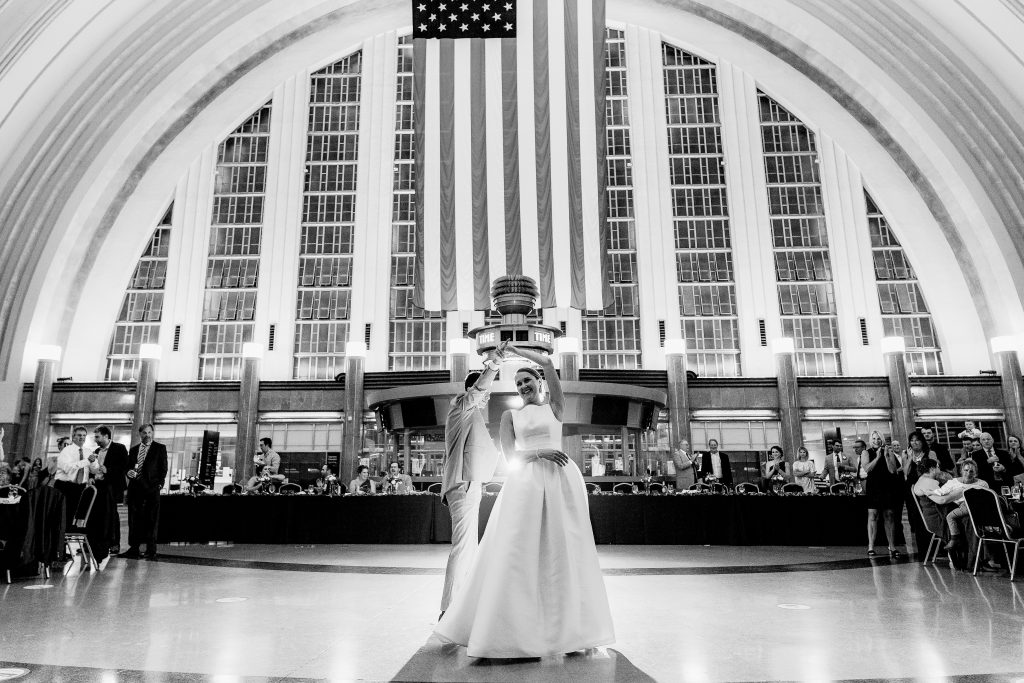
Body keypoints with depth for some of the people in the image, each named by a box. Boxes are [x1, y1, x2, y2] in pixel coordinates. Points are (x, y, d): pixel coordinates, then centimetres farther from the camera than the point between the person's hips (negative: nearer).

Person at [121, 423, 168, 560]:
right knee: (134, 519, 6)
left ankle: (151, 551, 5)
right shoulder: (133, 449, 17)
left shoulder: (160, 448, 4)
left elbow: (163, 468, 1)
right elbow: (128, 467, 20)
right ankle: (134, 549, 13)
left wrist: (159, 484, -9)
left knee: (151, 520, -1)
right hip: (135, 488, 4)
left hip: (152, 488, -4)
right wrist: (129, 472, -3)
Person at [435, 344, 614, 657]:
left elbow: (547, 363, 0)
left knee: (565, 549, 1)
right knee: (518, 551, -6)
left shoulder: (554, 405, 11)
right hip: (525, 482, 1)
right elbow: (509, 455, 4)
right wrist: (538, 453, -11)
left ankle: (572, 628, 10)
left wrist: (516, 349, 13)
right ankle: (515, 629, 0)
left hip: (561, 479, -1)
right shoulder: (510, 416, 15)